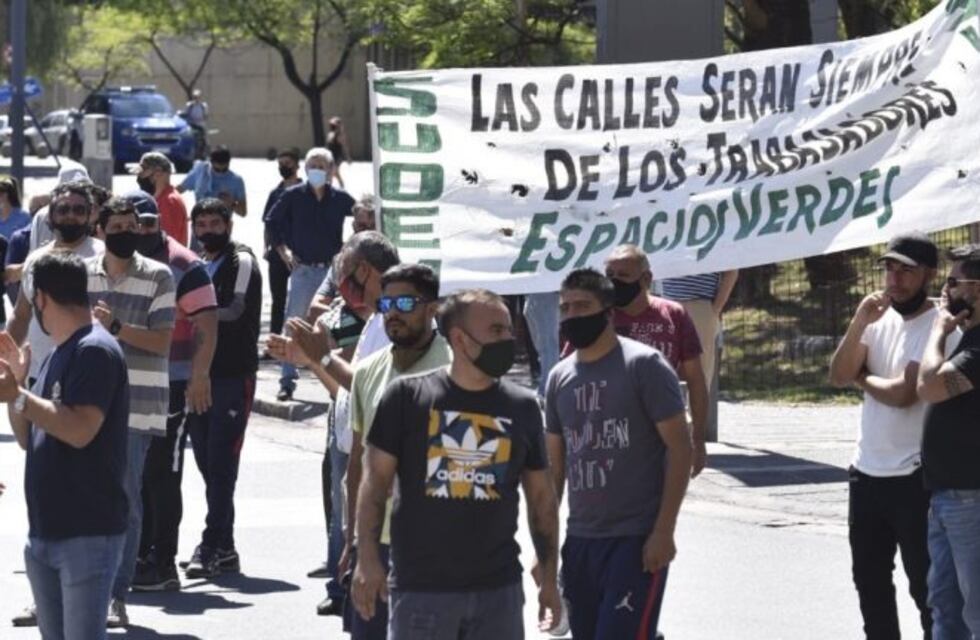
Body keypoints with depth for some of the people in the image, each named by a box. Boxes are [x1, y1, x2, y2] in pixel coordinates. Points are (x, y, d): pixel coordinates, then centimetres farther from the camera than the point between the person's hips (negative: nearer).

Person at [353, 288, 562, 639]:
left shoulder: (522, 407, 7)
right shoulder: (407, 396, -2)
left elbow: (542, 496, 13)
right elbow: (375, 482, 0)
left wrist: (549, 575, 10)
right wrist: (368, 559, -8)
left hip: (498, 588, 3)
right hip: (420, 587, -3)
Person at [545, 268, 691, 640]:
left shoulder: (644, 366, -6)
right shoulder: (560, 378, 12)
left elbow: (679, 448, -9)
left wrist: (663, 532, -15)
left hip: (637, 539, -6)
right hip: (580, 540, 6)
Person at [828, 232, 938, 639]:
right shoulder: (880, 319, 9)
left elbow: (904, 392, -21)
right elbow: (838, 376, 1)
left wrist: (862, 379, -2)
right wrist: (859, 323, -13)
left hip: (914, 478, -8)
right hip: (867, 472, 8)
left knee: (926, 586, -2)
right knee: (869, 578, 17)